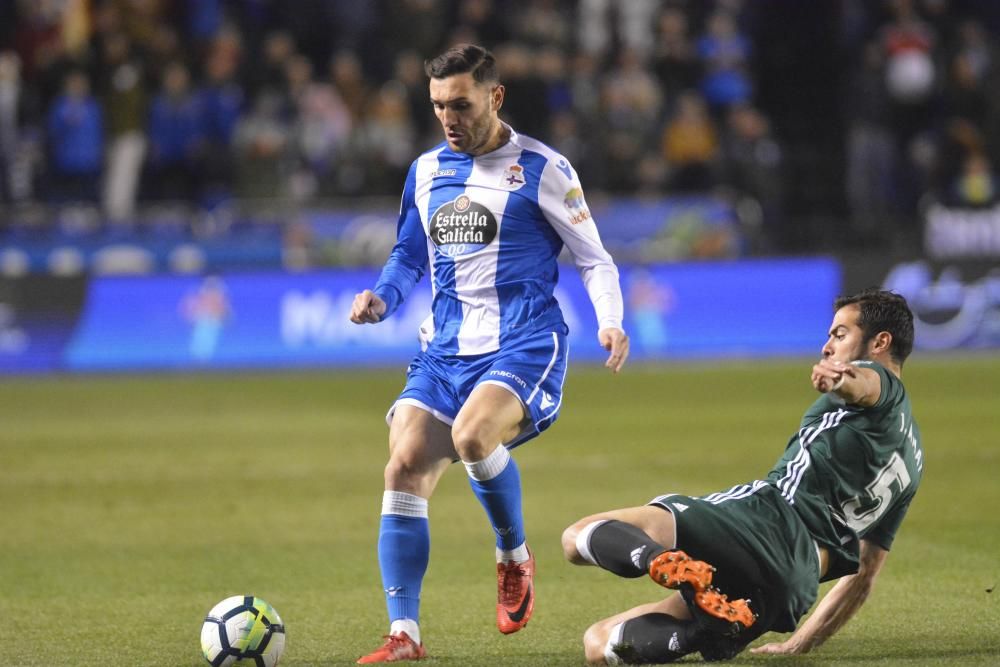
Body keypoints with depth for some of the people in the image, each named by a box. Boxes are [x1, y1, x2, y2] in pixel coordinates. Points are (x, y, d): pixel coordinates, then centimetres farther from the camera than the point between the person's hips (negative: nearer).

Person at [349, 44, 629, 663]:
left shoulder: (542, 169, -1)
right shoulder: (427, 171, 13)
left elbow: (596, 260, 2)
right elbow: (410, 256, 25)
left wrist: (610, 322, -16)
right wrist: (382, 297, 3)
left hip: (525, 345, -5)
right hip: (446, 350, 5)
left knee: (471, 434, -32)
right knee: (405, 468, -13)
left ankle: (516, 557, -4)